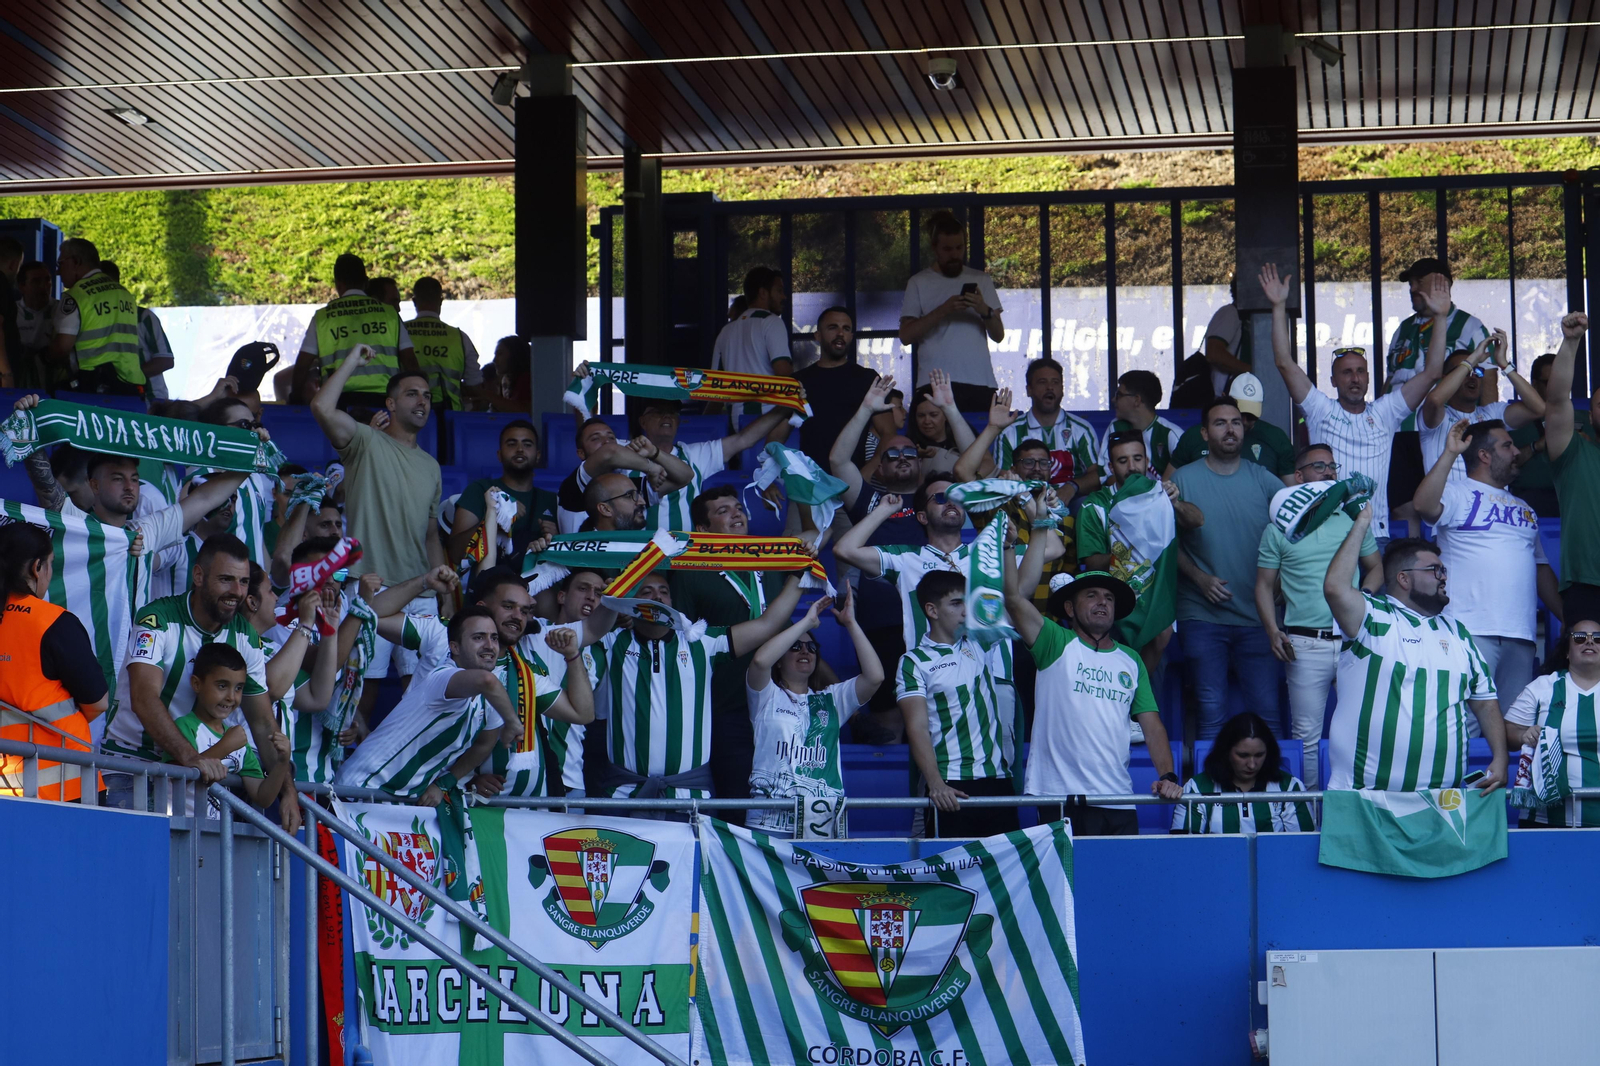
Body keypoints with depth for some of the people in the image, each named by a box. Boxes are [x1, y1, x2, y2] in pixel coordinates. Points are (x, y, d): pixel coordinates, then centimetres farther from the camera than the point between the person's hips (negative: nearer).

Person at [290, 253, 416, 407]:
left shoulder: (322, 317, 11)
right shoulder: (389, 312, 13)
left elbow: (302, 366, 9)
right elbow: (410, 361, 9)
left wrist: (297, 400, 21)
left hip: (341, 400, -1)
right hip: (383, 398, 1)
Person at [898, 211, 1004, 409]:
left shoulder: (981, 280, 14)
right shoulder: (918, 283, 8)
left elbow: (998, 335, 9)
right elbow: (906, 335, -3)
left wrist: (985, 311, -11)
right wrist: (942, 311, -14)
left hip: (979, 382, 2)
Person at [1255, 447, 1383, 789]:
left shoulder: (1352, 519, 12)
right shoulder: (1279, 529, 8)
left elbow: (1376, 567, 17)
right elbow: (1264, 585, 9)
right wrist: (1273, 632, -5)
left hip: (1353, 640, 1)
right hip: (1305, 644, -1)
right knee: (1306, 735, 0)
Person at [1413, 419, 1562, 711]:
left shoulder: (1525, 510, 25)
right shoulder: (1457, 494, 3)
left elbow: (1541, 569, 26)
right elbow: (1424, 506, -19)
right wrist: (1449, 454, -18)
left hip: (1521, 635, 7)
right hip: (1471, 631, -7)